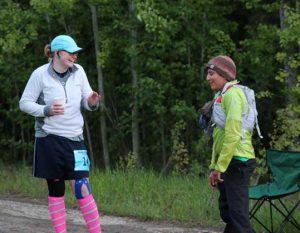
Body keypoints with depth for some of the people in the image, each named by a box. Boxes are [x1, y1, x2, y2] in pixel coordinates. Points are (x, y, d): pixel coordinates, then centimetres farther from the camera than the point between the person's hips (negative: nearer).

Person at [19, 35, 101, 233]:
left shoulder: (78, 71, 2)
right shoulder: (41, 74, -8)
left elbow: (86, 102, 7)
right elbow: (24, 103, -2)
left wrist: (93, 102, -17)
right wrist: (47, 110, -19)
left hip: (74, 139, 2)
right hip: (49, 139, -2)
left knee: (82, 189, -8)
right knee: (56, 189, 6)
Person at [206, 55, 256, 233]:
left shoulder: (232, 94, -12)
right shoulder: (222, 96, 19)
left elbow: (233, 134, -20)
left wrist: (220, 167, -18)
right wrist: (214, 167, 18)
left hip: (237, 162, -10)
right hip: (229, 163, 10)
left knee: (238, 215, -14)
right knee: (227, 212, 14)